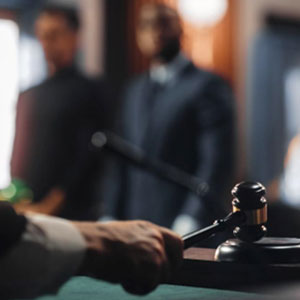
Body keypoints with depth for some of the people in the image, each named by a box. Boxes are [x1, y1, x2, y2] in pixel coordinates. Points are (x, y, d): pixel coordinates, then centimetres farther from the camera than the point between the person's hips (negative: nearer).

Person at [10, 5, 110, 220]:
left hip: (72, 212, -5)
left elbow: (89, 156, -7)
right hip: (26, 213, 5)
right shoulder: (29, 97, 17)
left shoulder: (91, 91, 0)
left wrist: (51, 204, -12)